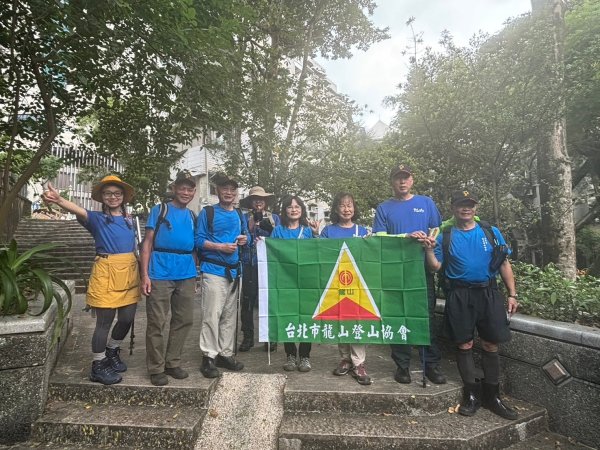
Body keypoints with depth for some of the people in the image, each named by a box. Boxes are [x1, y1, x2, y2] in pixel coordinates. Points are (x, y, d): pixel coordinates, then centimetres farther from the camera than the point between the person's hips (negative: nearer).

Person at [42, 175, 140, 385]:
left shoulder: (129, 219, 12)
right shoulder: (97, 218, -3)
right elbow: (78, 210, -25)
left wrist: (141, 274, 15)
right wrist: (58, 199, -46)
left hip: (129, 273, 5)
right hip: (106, 273, -5)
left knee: (127, 319, 11)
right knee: (104, 322, 2)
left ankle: (112, 352, 37)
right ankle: (98, 366, 20)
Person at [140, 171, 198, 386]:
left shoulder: (192, 216, 15)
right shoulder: (159, 210, 2)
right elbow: (147, 243, -2)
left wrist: (195, 275, 14)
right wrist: (145, 275, -10)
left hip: (186, 275, 5)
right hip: (161, 273, -5)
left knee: (184, 320, 10)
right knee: (157, 322, 1)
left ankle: (173, 363, 25)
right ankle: (156, 368, 15)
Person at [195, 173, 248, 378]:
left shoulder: (240, 215, 14)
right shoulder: (207, 212, -3)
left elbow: (246, 236, 22)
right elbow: (199, 240, -8)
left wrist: (244, 239, -1)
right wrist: (221, 247, -18)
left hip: (234, 270, 6)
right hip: (213, 270, -6)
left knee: (230, 315, 12)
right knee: (212, 314, -7)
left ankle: (226, 353, 23)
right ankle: (209, 356, 5)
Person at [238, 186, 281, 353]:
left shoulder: (274, 218, 13)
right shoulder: (245, 217, 11)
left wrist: (271, 228, -14)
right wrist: (253, 221, -13)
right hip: (250, 264, 0)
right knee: (247, 301, -1)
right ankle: (248, 337, 12)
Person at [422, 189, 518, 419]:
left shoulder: (492, 232, 6)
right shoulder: (445, 236, 2)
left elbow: (504, 264, 7)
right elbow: (436, 266, -1)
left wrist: (512, 294, 2)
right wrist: (429, 249, -18)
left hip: (489, 293, 2)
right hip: (459, 296, -1)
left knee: (491, 345, 7)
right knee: (465, 345, 5)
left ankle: (492, 396, 23)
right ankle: (471, 394, 20)